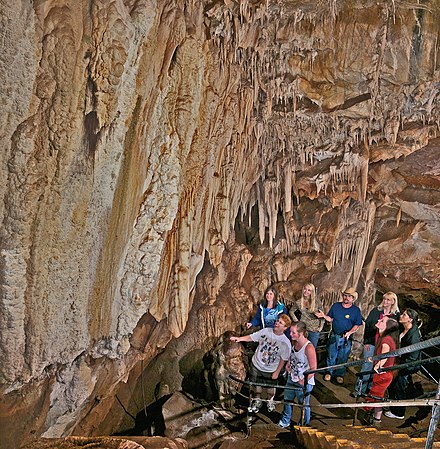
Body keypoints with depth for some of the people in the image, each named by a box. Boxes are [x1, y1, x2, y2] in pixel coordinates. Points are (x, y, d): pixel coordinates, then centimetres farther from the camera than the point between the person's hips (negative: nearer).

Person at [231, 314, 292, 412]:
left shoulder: (285, 342, -22)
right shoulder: (265, 331, -15)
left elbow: (283, 359, -13)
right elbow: (251, 337, -5)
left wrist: (277, 372, -9)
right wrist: (239, 338, -19)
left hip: (270, 370, -2)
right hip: (256, 365, 2)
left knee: (270, 387, 21)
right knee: (257, 385, 22)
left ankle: (271, 400, 51)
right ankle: (257, 401, 46)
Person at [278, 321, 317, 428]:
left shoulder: (309, 347, -28)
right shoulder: (294, 342, -4)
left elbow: (313, 368, -22)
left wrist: (304, 381, -22)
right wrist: (288, 364, 4)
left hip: (304, 383, -7)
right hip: (291, 379, 7)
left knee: (304, 405, 13)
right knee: (287, 400, 22)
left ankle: (303, 425, 37)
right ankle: (285, 422, 45)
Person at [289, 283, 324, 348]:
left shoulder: (316, 302, -5)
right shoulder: (299, 302, -2)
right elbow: (291, 311, 11)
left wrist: (320, 327, -3)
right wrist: (296, 321, 2)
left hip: (314, 330, 0)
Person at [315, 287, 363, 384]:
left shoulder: (356, 310, -3)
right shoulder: (335, 306, 4)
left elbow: (357, 325, -3)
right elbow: (331, 319, 9)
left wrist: (350, 332, -18)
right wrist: (324, 316, -10)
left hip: (346, 338, -1)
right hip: (334, 336, 2)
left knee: (342, 358, 8)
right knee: (331, 355, 8)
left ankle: (340, 374, 25)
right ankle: (329, 372, 25)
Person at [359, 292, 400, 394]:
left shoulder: (396, 315, 2)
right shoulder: (376, 311, 1)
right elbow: (367, 325, 1)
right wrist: (366, 341, -4)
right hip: (371, 343, -1)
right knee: (367, 366, 0)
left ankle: (370, 388, 23)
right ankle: (361, 389, 9)